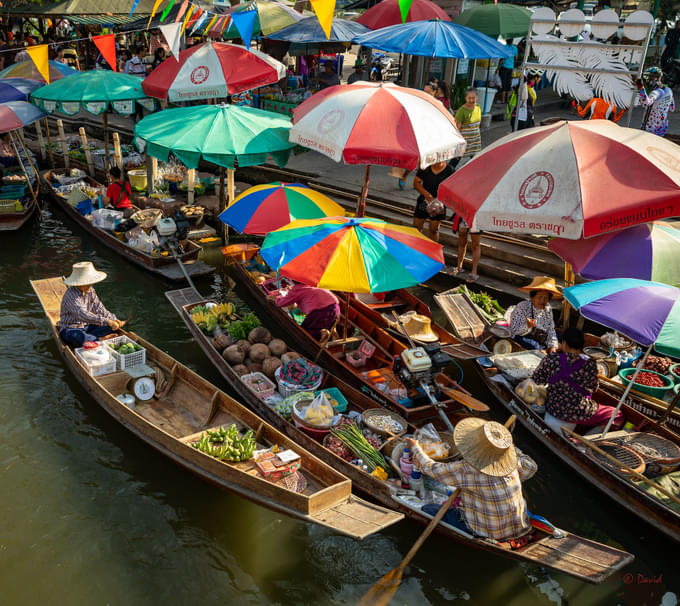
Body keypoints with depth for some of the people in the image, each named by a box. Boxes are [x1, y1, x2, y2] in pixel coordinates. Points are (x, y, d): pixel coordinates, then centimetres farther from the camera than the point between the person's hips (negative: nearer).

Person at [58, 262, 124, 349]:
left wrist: (114, 320, -18)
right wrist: (107, 321, -44)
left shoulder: (90, 291, 2)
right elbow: (83, 315, -37)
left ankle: (87, 338, -21)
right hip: (70, 330, -8)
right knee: (78, 336, -43)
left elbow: (99, 308, 0)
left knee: (112, 326, -7)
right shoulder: (71, 295, -24)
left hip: (86, 326, 8)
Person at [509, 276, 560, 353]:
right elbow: (514, 331, -16)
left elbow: (550, 330, 14)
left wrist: (552, 346, -1)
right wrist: (527, 326, -36)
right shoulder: (522, 307, -10)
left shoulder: (548, 309, 8)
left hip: (542, 344, 6)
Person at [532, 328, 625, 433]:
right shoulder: (590, 365, -15)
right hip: (578, 413, -4)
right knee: (618, 416, 13)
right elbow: (594, 388, 2)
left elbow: (536, 379, 0)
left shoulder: (550, 360, -12)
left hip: (552, 408, 4)